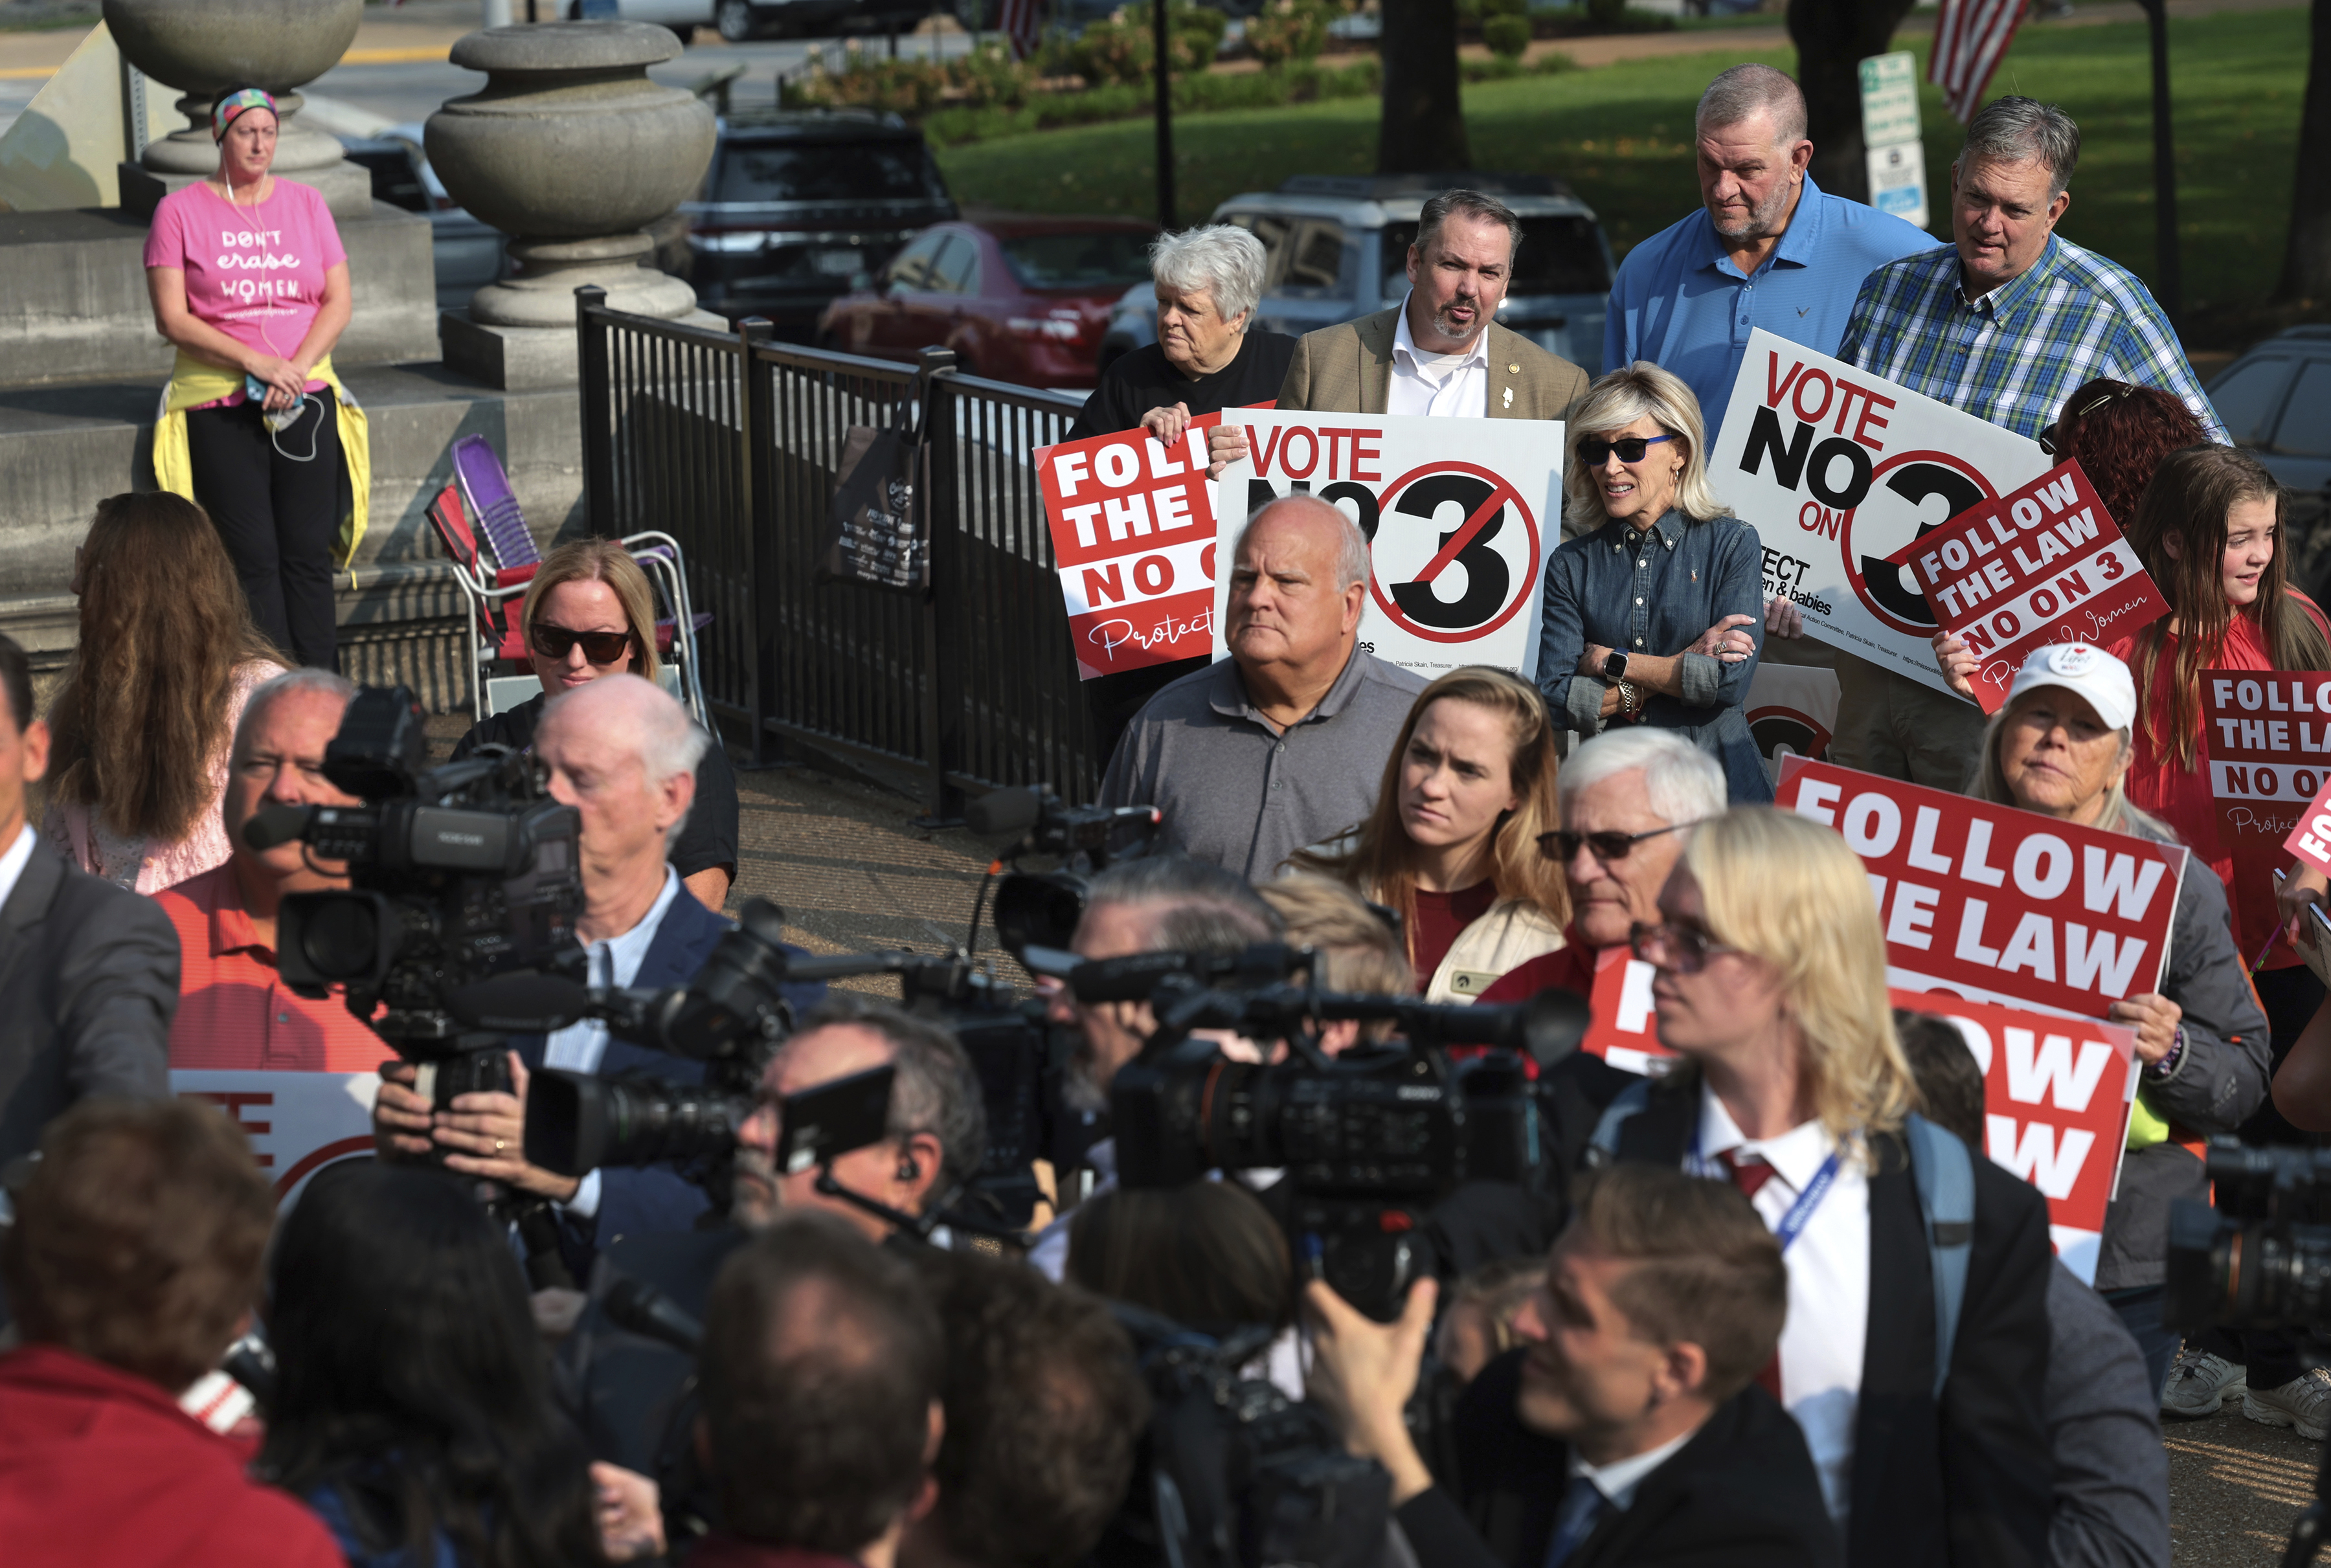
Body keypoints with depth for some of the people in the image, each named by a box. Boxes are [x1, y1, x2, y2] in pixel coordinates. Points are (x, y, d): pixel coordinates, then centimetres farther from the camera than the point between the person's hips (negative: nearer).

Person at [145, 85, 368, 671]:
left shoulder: (306, 203, 11)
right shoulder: (179, 212, 2)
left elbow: (339, 301, 8)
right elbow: (171, 318, -4)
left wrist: (296, 368, -8)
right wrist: (254, 362, -14)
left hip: (305, 400, 2)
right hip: (219, 405, -2)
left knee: (308, 553, -3)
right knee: (252, 559, -7)